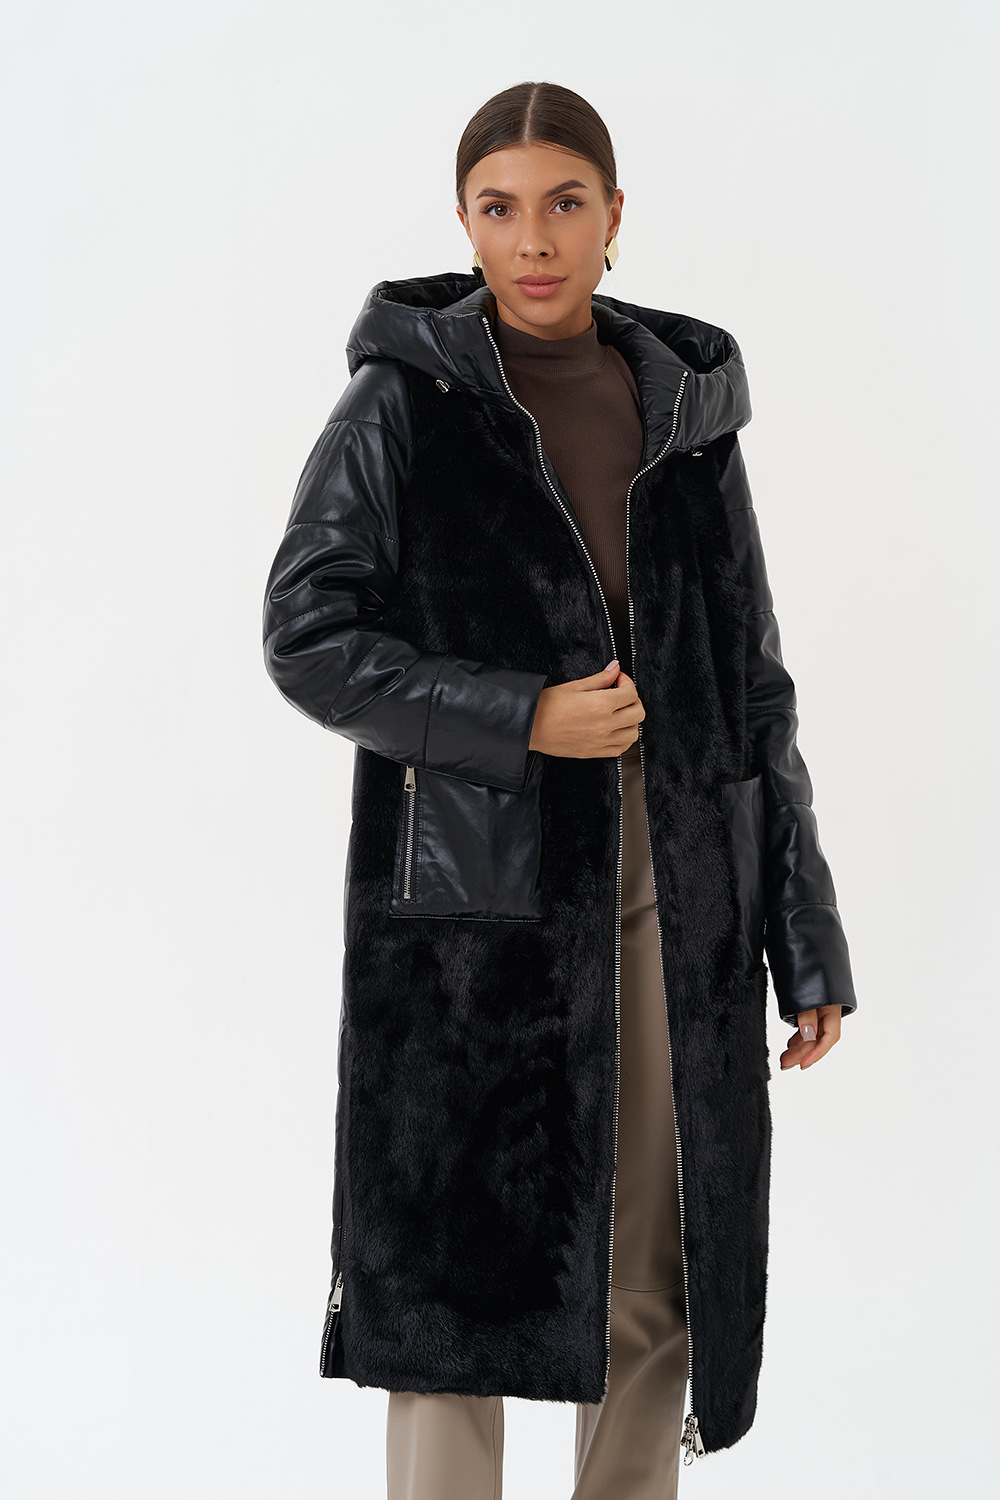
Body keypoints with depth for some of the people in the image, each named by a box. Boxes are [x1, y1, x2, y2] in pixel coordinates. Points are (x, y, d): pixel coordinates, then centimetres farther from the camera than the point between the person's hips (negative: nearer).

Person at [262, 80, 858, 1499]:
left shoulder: (685, 406, 7)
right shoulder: (404, 400, -2)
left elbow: (753, 682, 9)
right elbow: (305, 636, -4)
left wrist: (807, 937, 7)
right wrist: (520, 722, -16)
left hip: (671, 889, 3)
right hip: (471, 895, -3)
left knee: (653, 1275, 9)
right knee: (456, 1262, 4)